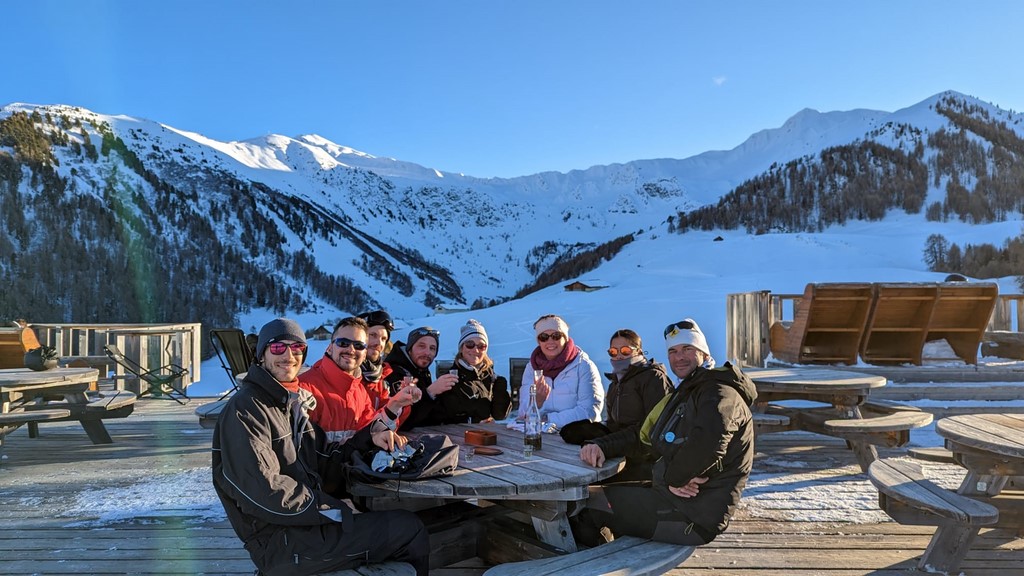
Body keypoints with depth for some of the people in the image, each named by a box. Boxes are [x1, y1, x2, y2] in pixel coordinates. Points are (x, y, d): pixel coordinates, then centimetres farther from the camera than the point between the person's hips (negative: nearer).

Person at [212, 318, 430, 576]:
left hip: (305, 521, 9)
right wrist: (329, 508, -16)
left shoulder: (292, 402, 15)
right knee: (409, 529, -8)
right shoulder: (245, 410, -14)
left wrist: (369, 437, -3)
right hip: (278, 542, -9)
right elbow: (263, 492, -23)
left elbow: (324, 459, 12)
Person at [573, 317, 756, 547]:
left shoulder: (720, 393, -14)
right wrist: (600, 446, -2)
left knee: (590, 502, -5)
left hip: (693, 519, -10)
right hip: (668, 494, 10)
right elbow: (640, 433, 17)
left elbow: (708, 441, -35)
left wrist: (674, 478, -20)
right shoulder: (681, 397, 19)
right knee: (591, 491, 13)